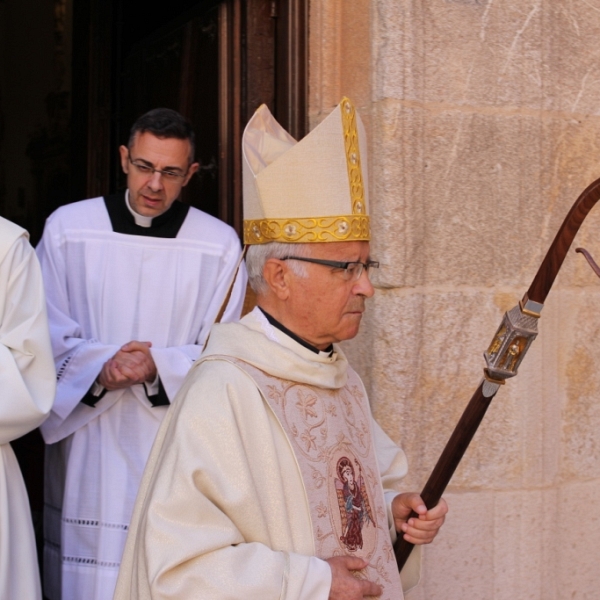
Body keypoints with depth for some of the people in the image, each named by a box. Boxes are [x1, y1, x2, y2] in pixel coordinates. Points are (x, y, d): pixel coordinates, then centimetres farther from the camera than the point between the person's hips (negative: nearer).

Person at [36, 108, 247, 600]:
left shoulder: (219, 245, -2)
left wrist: (158, 365, -19)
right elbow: (51, 339, 1)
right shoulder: (67, 228, 0)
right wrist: (102, 363, -18)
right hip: (88, 451, 1)